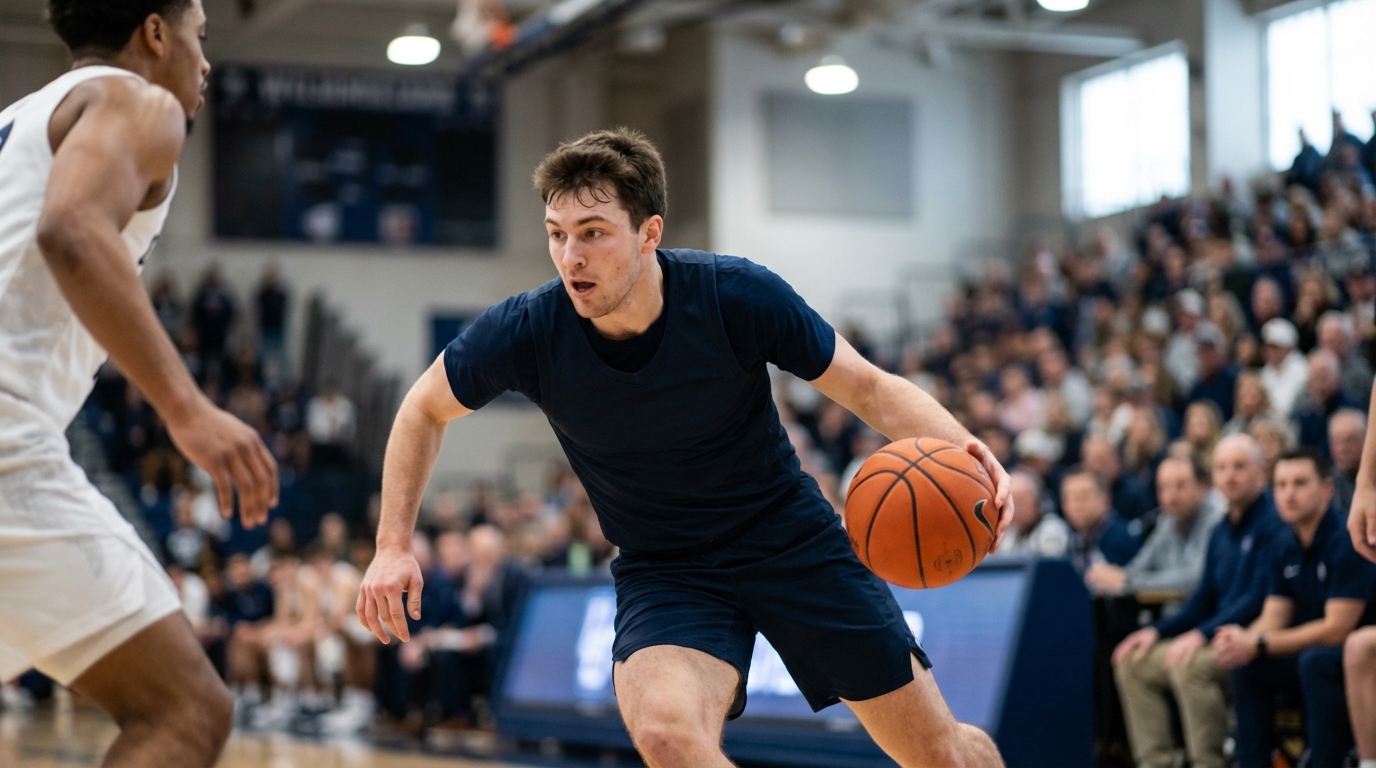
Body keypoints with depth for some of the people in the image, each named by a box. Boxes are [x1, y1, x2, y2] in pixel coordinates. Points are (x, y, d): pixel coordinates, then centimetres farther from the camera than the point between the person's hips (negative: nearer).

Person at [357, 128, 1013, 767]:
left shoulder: (736, 295, -21)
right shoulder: (527, 333, -18)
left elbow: (868, 387, -11)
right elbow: (424, 410, 2)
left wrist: (960, 447, -30)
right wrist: (393, 546, -7)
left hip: (792, 540, 0)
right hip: (663, 570, 0)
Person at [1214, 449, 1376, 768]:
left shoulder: (1348, 541, -18)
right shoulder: (1284, 548, 6)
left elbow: (1336, 629, -21)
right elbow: (1273, 618, 5)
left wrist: (1258, 645, -22)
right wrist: (1243, 640, -19)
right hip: (1320, 653, 8)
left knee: (1315, 661, -34)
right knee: (1245, 665, -7)